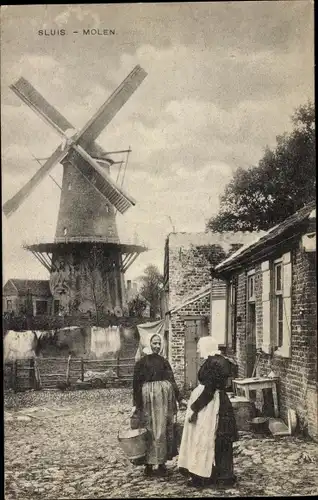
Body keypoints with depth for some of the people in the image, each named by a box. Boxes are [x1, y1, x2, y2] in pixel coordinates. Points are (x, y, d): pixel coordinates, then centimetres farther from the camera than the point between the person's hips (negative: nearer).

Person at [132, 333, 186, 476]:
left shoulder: (164, 362, 12)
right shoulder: (141, 362, 0)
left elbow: (172, 381, 12)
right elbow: (136, 384, -1)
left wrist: (179, 399, 7)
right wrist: (136, 404, -5)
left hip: (165, 397, 4)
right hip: (148, 397, -4)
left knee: (164, 429, 6)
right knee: (150, 430, -1)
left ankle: (161, 462, 15)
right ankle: (149, 463, 8)